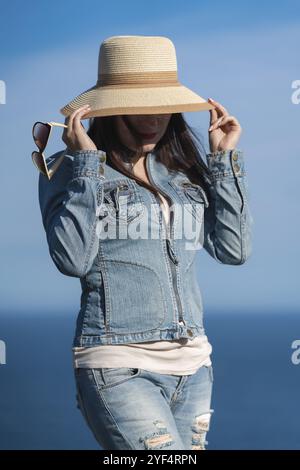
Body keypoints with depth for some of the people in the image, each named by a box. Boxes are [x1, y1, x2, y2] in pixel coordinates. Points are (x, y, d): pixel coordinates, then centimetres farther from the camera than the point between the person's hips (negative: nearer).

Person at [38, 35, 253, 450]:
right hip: (119, 369, -5)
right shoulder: (69, 169, 0)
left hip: (192, 367, 5)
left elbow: (234, 249, 6)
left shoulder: (183, 171, 13)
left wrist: (224, 159, 4)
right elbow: (73, 259, -13)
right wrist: (87, 165, -12)